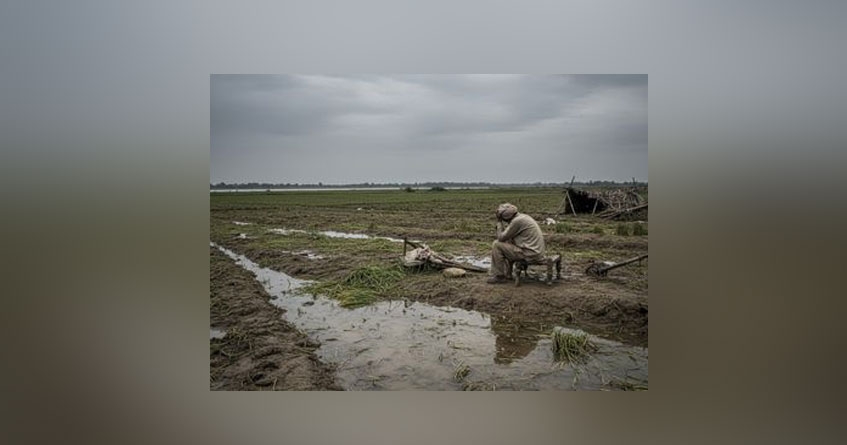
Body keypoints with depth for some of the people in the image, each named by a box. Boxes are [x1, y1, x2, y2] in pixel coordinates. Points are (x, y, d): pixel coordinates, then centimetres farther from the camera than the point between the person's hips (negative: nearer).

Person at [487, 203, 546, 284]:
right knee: (507, 243, 28)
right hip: (536, 251, 10)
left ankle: (499, 276, 4)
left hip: (530, 254, -10)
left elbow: (501, 238, -11)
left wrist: (499, 222, -2)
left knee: (496, 245, -6)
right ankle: (507, 274, 29)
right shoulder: (523, 216, 12)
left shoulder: (517, 221, -18)